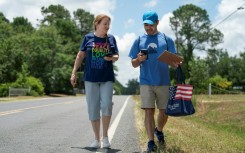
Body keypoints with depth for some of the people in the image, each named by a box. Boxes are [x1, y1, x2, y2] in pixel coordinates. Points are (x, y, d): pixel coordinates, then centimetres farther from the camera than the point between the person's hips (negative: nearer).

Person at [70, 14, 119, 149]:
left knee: (106, 105, -16)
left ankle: (105, 137, 0)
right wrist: (73, 73, 2)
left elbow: (116, 56, 10)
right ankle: (97, 139, 15)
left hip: (107, 78, 0)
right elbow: (80, 55, 6)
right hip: (90, 78, 0)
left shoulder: (111, 38, 5)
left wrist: (112, 57, -14)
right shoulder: (88, 37, 2)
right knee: (93, 109, 2)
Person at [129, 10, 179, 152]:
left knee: (164, 112, 7)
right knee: (149, 111, -3)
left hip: (163, 82, 0)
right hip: (146, 82, 0)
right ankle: (151, 141, 4)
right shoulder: (139, 41, 8)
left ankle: (159, 130, 35)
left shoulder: (166, 39, 6)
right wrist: (139, 59, -14)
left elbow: (174, 60, 6)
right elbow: (134, 64, 9)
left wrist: (176, 63, -17)